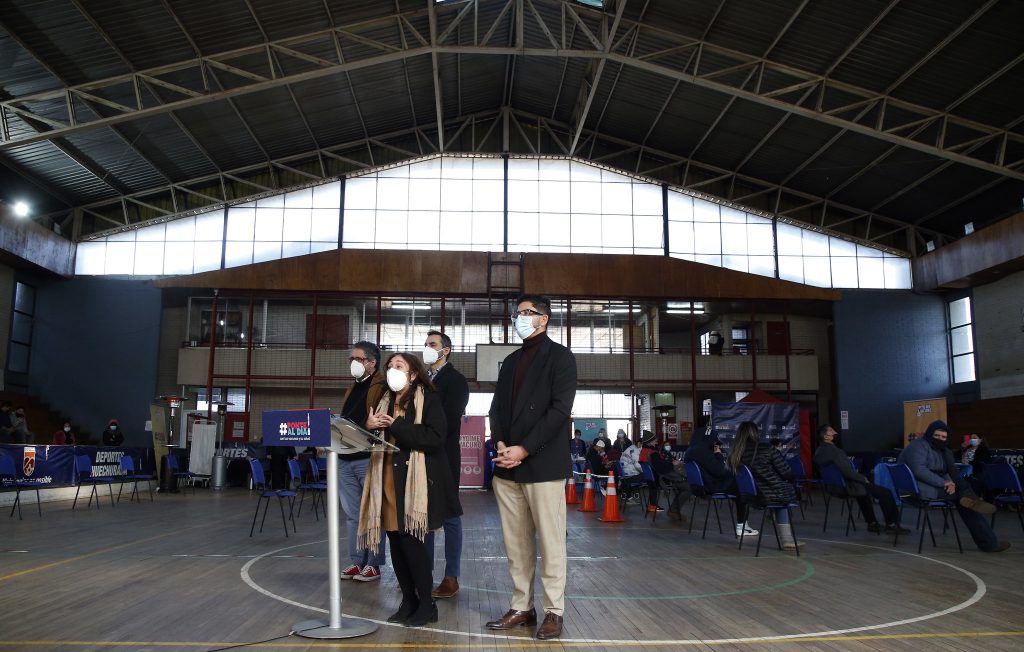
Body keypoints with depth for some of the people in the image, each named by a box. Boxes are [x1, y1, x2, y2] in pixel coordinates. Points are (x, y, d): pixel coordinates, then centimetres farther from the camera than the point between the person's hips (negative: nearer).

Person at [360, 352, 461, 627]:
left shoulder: (429, 398, -4)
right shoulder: (384, 400, 16)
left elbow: (435, 437, -16)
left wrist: (396, 426, -16)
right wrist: (369, 426, -5)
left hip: (415, 480, -6)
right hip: (388, 479, 6)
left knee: (411, 540, -7)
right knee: (395, 541, 7)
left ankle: (427, 604, 7)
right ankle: (408, 601, 20)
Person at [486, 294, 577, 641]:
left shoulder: (560, 356, 0)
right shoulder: (511, 361, 20)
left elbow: (560, 409, -10)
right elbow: (497, 407, 15)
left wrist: (524, 449, -15)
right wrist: (500, 444, -5)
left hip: (543, 464, -6)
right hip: (507, 466, 6)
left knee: (549, 541, -1)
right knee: (516, 542, 9)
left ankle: (554, 611, 9)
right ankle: (521, 607, 18)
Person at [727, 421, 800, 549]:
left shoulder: (733, 455, -3)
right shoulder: (766, 450, -16)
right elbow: (787, 473, -11)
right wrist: (789, 479, 14)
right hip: (772, 495, -5)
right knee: (792, 489, 28)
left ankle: (787, 540, 32)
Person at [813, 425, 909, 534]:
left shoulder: (819, 451, 3)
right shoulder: (832, 450, -27)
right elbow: (847, 472, -30)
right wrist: (863, 479, -13)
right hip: (847, 486, -10)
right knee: (885, 493, 1)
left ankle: (872, 523, 41)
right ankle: (891, 525, 16)